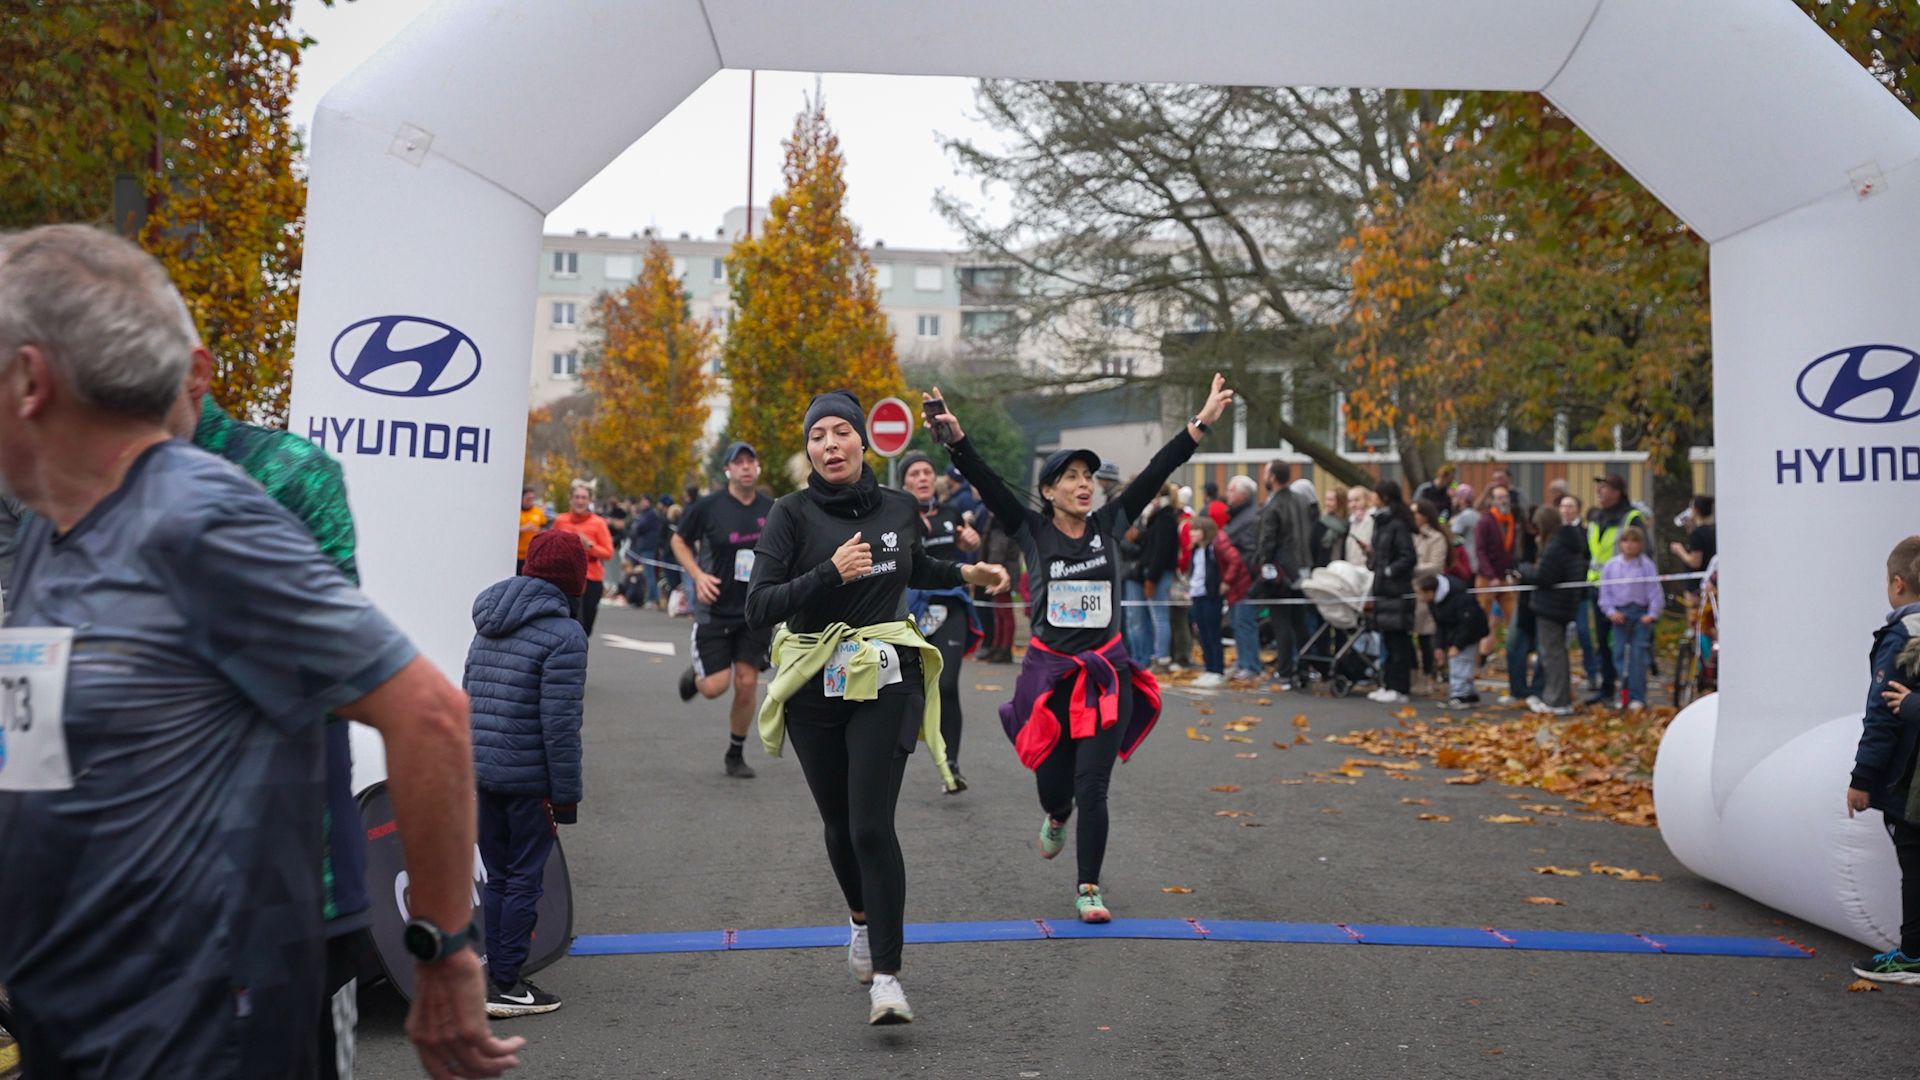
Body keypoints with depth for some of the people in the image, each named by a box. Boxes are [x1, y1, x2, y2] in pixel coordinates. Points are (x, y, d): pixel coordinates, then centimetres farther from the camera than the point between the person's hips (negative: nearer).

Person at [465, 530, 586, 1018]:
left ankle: (492, 976, 23)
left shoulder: (488, 626, 11)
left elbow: (467, 700, 15)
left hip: (480, 773, 7)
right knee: (524, 881, 4)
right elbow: (559, 723, -16)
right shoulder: (564, 634, -13)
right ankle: (505, 984, 10)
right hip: (530, 779, -7)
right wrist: (567, 792, -10)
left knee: (496, 877, 16)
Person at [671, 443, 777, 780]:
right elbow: (678, 540, 4)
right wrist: (697, 575, -9)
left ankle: (736, 755, 20)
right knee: (715, 686, -8)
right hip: (715, 609, -2)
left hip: (756, 611, 2)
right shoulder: (707, 506, -8)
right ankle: (694, 674, 31)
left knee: (747, 685, 1)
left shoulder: (773, 510, 1)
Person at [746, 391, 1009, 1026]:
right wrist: (831, 573, -26)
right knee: (839, 824, 15)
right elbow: (758, 609, -17)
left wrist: (966, 575, 14)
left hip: (885, 681, 0)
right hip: (814, 687, 0)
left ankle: (886, 977, -7)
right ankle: (862, 918, 45)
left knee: (872, 825, -13)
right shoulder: (793, 514, -7)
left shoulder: (898, 509, 4)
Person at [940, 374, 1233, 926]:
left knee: (1092, 788, -3)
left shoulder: (1108, 524, 2)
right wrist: (956, 440, -28)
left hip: (1106, 673, 1)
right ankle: (1056, 814, 48)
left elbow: (1157, 472, -2)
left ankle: (1089, 888, 12)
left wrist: (1202, 421, -7)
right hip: (1049, 673, -1)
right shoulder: (1033, 530, -3)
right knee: (1053, 782, 10)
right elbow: (987, 483, -14)